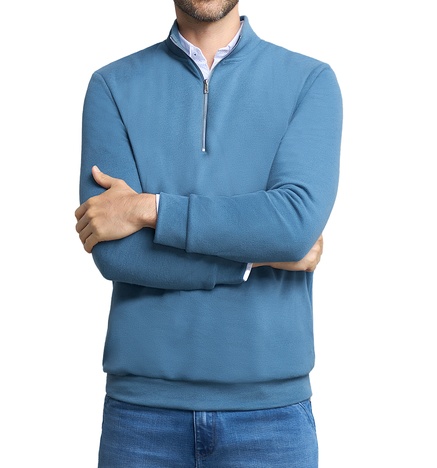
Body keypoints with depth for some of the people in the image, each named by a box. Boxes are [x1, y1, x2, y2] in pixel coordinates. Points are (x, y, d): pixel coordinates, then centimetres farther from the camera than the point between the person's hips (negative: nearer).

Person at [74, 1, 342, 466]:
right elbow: (112, 253, -9)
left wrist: (144, 209, -13)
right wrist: (260, 254, -10)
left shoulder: (311, 81, 0)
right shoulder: (112, 85, 2)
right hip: (141, 398, 1)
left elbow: (300, 220, -16)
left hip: (271, 401, 0)